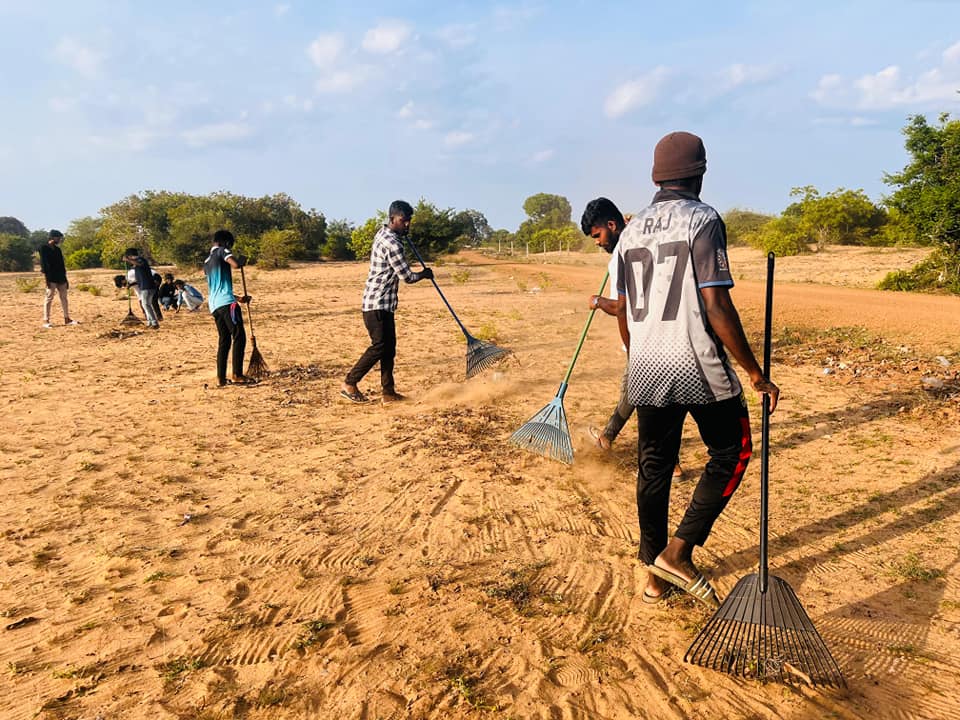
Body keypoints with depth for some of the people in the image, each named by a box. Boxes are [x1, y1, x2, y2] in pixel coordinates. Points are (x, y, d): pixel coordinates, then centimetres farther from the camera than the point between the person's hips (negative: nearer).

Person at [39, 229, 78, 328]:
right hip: (51, 278, -7)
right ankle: (46, 321, -5)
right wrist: (47, 279, -16)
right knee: (49, 298, -7)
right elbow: (43, 264, -9)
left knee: (64, 298, 7)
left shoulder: (58, 249, 17)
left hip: (61, 278, 7)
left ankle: (67, 319, 12)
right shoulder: (44, 248, -3)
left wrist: (65, 279, 15)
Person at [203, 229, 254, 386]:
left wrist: (238, 298, 35)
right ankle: (237, 375, -11)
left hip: (214, 304, 9)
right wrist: (241, 260, 4)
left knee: (224, 341, 10)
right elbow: (235, 264, -19)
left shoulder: (207, 261, 26)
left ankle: (221, 378, 8)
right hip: (226, 302, -8)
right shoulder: (222, 251, 1)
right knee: (239, 337, -7)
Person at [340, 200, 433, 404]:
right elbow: (407, 277, -15)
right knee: (379, 346, -8)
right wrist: (424, 274, 3)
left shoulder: (382, 233, 12)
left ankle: (388, 392, 12)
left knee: (389, 347, 9)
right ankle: (349, 384, 2)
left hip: (383, 304, 10)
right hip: (378, 304, -10)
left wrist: (403, 233, 21)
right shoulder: (392, 244, -19)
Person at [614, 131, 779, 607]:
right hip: (699, 370, -6)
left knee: (653, 467, 14)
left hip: (647, 372, 6)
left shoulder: (631, 230, 10)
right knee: (731, 453, 14)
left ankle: (655, 574, 25)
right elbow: (717, 308, -17)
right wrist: (756, 375, -11)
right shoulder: (702, 220, -9)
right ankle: (678, 552, 7)